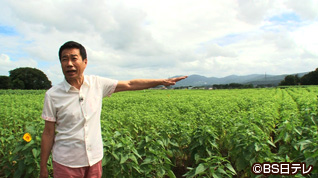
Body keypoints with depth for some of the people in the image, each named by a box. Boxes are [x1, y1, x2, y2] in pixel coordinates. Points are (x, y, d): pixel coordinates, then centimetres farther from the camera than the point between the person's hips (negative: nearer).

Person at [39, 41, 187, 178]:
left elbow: (130, 85, 0)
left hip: (94, 159, 2)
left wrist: (162, 81, -1)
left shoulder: (97, 84, -5)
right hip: (66, 164, -2)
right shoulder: (52, 95, -10)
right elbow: (48, 133, -3)